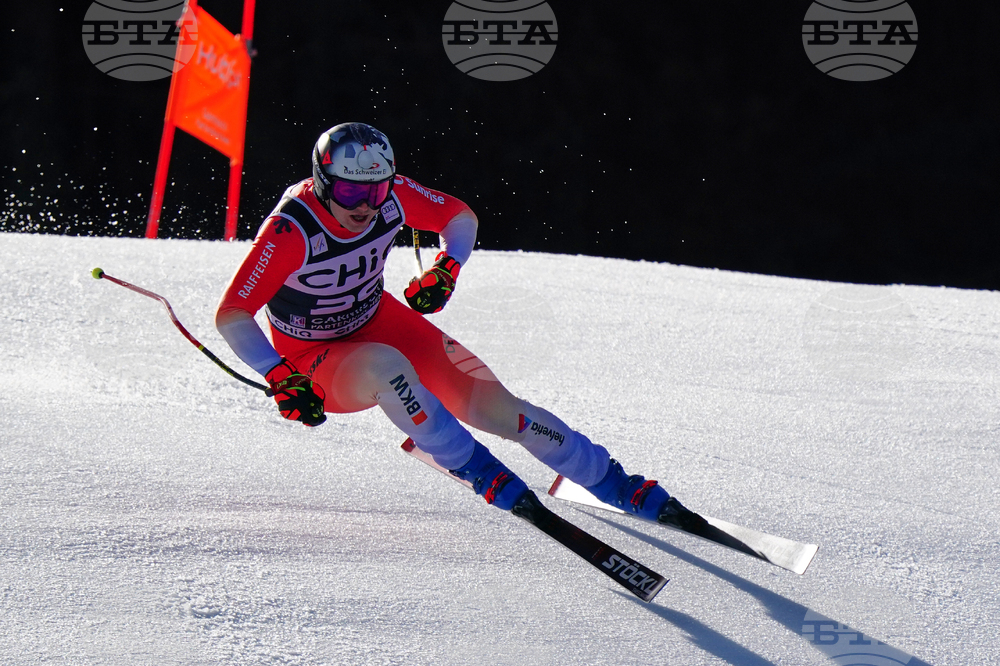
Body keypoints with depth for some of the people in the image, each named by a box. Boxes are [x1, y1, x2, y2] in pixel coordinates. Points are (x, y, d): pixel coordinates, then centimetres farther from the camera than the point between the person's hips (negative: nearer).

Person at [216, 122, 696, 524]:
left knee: (493, 405, -9)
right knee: (385, 365, -39)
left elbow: (461, 218, 1)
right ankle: (477, 470, -24)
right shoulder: (291, 231, -30)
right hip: (315, 362, -4)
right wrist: (282, 379, -39)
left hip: (380, 321, 4)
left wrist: (445, 270, -18)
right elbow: (231, 316, -28)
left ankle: (619, 486, 4)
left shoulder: (391, 194, -17)